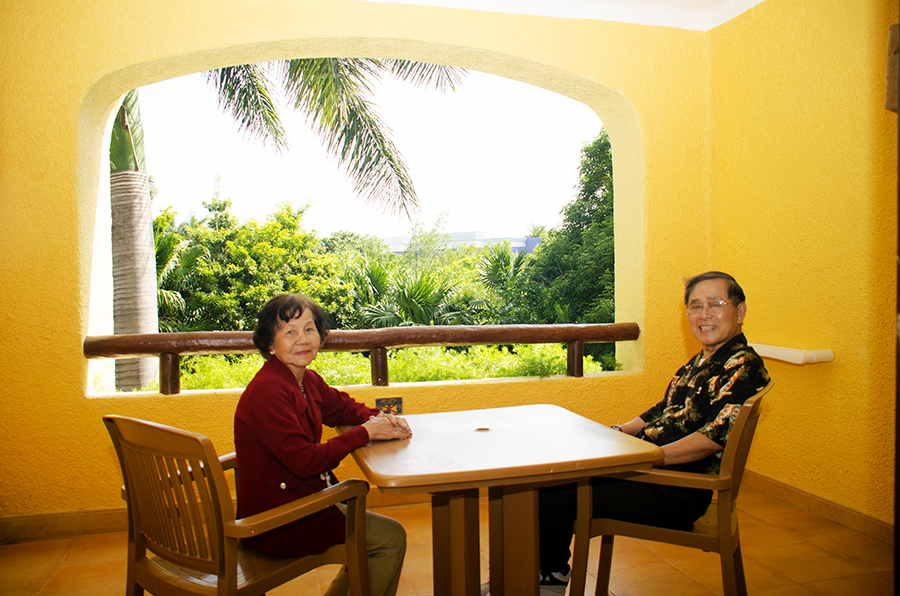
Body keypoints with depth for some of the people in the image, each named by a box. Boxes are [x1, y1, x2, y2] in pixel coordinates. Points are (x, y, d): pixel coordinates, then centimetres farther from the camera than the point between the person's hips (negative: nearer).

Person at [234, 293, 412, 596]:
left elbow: (343, 407, 20)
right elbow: (305, 461, -27)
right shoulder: (267, 392, -24)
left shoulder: (308, 380, 5)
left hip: (304, 495, 9)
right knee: (391, 536, -6)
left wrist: (381, 419, -2)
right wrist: (365, 432, -19)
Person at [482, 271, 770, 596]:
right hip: (655, 471, 9)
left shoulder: (743, 365, -13)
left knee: (556, 493, -15)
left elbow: (717, 435, -24)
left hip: (679, 493, -9)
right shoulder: (698, 363, 17)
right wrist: (619, 432, 7)